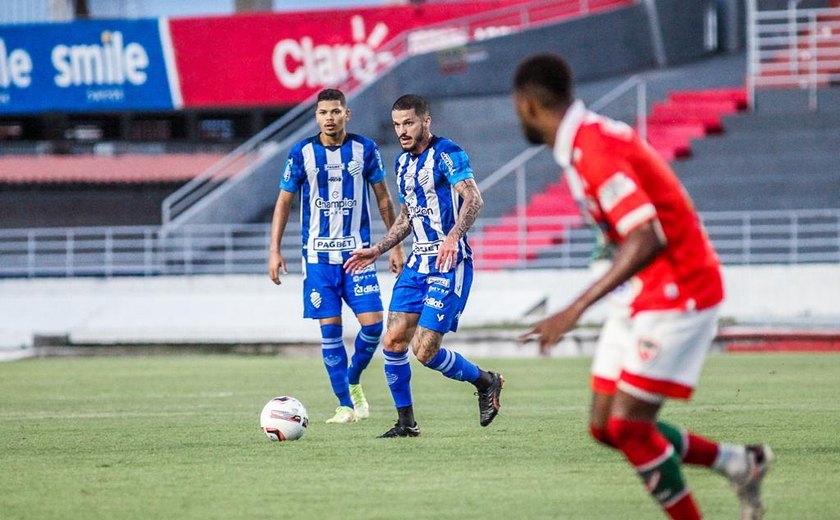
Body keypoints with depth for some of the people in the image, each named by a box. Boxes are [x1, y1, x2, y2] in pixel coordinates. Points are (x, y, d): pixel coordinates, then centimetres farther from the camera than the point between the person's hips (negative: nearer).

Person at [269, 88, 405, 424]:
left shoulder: (365, 150, 1)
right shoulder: (302, 153, -1)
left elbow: (383, 198, 10)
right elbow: (284, 201, 6)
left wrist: (396, 246, 7)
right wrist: (275, 251, -1)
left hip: (357, 252, 1)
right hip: (318, 255, -1)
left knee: (373, 323, -9)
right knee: (330, 329, -3)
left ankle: (354, 382, 17)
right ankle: (345, 404, 5)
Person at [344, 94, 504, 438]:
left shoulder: (446, 154, -9)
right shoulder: (403, 163, 16)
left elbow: (473, 199, -21)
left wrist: (453, 237, -35)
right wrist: (376, 251, 20)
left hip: (450, 265, -8)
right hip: (417, 264, 8)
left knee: (425, 351, -12)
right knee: (393, 341, -3)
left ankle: (486, 382, 12)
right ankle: (406, 423, 7)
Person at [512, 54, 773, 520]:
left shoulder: (594, 152, -23)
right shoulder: (591, 138, 7)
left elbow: (647, 240, -32)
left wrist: (575, 310, -35)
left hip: (677, 293, -10)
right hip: (649, 292, 10)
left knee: (628, 428, -9)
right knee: (605, 427, 8)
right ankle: (739, 463, 19)